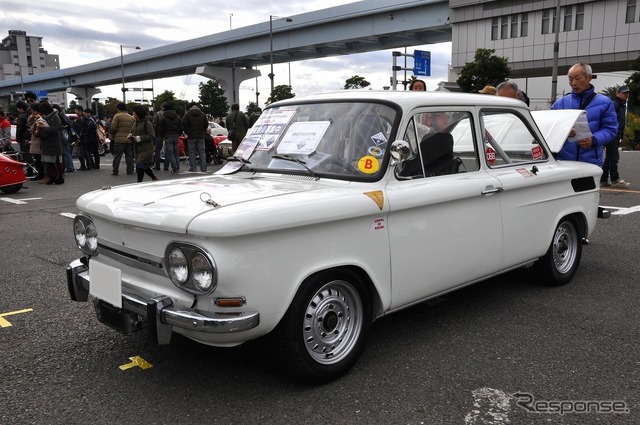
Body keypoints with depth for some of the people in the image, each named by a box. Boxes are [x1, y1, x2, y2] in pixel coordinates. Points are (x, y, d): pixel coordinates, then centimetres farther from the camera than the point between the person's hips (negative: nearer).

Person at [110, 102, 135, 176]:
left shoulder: (117, 116, -6)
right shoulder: (132, 118, 10)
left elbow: (113, 128, -8)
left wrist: (113, 136, 6)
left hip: (119, 139, -4)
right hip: (129, 139, 4)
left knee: (117, 156, 1)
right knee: (129, 156, 10)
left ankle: (115, 171, 4)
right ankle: (130, 171, 11)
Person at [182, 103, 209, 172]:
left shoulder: (187, 114, -2)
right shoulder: (202, 114, 7)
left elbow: (184, 124, -7)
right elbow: (206, 124, 8)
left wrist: (187, 132, 6)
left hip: (191, 136, -2)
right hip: (201, 136, 3)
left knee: (192, 152, 2)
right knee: (202, 152, 6)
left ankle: (192, 168, 0)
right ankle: (203, 168, 3)